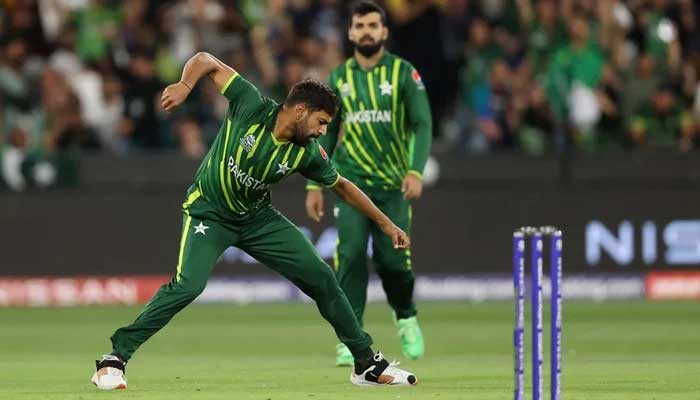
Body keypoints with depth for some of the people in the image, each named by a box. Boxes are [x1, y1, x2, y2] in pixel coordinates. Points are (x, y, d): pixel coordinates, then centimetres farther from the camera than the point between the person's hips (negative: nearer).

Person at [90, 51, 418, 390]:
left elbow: (343, 187, 7)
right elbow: (205, 61, -18)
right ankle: (114, 359, -19)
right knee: (188, 285, -28)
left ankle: (367, 364, 16)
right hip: (208, 213, -5)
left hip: (257, 218, 5)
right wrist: (184, 85, -38)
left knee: (320, 278, 0)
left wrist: (386, 225, 10)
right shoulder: (252, 107, -22)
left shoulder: (306, 153, -11)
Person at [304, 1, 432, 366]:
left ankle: (406, 318, 26)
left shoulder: (404, 73, 0)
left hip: (392, 184, -1)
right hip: (350, 181, 2)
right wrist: (314, 185, 9)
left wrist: (416, 171, -20)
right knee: (350, 254, -12)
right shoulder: (339, 78, 9)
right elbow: (326, 134, 14)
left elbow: (422, 124, -6)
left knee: (393, 259, -4)